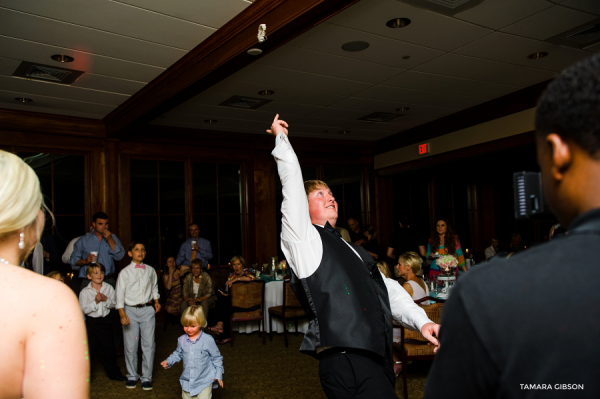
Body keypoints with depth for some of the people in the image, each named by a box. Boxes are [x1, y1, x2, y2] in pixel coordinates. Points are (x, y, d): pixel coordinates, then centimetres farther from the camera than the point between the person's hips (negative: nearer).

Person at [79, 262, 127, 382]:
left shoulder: (109, 288, 3)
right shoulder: (85, 292, -5)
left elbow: (114, 304, 1)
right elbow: (83, 309, -13)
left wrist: (106, 299, -17)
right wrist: (95, 301, -21)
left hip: (105, 321, 2)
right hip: (91, 322, -2)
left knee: (109, 347, 11)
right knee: (88, 348, 2)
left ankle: (113, 372, 25)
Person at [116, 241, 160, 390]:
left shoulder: (150, 270, 9)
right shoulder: (125, 272, 0)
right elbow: (120, 294, -4)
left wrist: (156, 300, 8)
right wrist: (122, 314, -13)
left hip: (147, 310, 2)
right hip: (130, 310, -2)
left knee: (149, 344, 0)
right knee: (130, 346, 3)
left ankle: (147, 377, 12)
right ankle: (132, 375, 21)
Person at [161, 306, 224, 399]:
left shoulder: (208, 340, -12)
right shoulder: (181, 340, -2)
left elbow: (216, 357, -3)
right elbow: (178, 354, 17)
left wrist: (218, 375, -4)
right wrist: (168, 361, 3)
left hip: (204, 381, -4)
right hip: (187, 381, 4)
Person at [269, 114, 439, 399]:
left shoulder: (354, 251, 26)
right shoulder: (304, 238, 4)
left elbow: (388, 290, 21)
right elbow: (292, 184, -2)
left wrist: (421, 320, 7)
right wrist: (281, 138, 10)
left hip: (378, 359, 8)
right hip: (346, 361, -7)